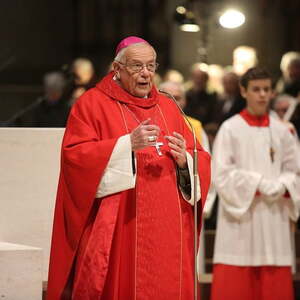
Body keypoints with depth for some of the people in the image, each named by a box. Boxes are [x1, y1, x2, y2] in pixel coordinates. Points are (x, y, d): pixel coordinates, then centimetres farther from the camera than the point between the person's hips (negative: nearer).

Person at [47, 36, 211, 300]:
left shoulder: (168, 108, 17)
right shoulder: (92, 104, 3)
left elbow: (201, 161, 14)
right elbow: (74, 155, -10)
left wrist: (184, 160, -10)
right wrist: (127, 144, -18)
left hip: (167, 230, 4)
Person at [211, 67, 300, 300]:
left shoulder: (281, 131, 9)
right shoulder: (230, 129, -2)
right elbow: (222, 174, -8)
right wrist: (259, 184, -14)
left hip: (274, 220, 3)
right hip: (239, 219, -3)